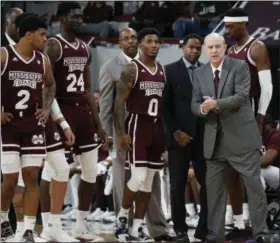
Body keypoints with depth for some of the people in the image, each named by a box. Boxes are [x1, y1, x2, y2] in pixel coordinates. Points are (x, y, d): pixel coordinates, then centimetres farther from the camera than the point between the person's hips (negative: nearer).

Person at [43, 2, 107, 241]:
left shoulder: (85, 49, 14)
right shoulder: (53, 46, -9)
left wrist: (98, 124, 15)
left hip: (83, 110, 8)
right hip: (62, 110, -8)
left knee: (91, 171, 6)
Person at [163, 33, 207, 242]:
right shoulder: (170, 70, 1)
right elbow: (165, 105, -2)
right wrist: (175, 131, -10)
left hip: (204, 135, 3)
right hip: (180, 135, -3)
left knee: (208, 183, -1)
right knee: (178, 185, 1)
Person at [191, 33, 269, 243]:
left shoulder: (240, 67, -3)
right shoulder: (200, 74, 10)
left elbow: (242, 96, -15)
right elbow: (195, 104, 8)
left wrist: (217, 104, -24)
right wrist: (203, 109, -16)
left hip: (241, 136, -4)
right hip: (214, 139, 4)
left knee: (254, 184, -2)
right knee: (214, 188, 7)